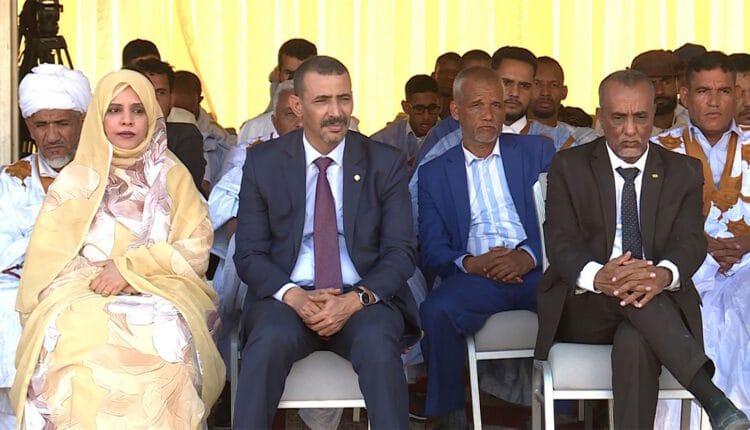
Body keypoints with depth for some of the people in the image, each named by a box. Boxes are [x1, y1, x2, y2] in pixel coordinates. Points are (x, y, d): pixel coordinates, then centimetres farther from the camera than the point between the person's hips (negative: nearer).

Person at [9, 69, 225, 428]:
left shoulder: (172, 177, 14)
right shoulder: (75, 180, 14)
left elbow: (197, 248, 3)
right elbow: (48, 258, 8)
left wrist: (131, 267, -10)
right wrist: (94, 276, -12)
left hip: (160, 296, 0)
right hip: (82, 297, 0)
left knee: (165, 357, -37)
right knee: (82, 362, -36)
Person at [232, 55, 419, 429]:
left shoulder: (386, 163, 6)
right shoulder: (263, 162, 6)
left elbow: (400, 252, 2)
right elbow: (249, 254, 4)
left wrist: (355, 299, -17)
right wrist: (293, 296, -17)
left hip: (364, 300, 0)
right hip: (288, 296, 0)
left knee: (377, 344, -34)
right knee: (270, 340, -34)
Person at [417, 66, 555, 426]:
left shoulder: (538, 151, 15)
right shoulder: (434, 174, 16)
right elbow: (432, 247, 8)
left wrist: (529, 256, -14)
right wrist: (469, 263, -14)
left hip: (535, 267, 0)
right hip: (474, 274, 0)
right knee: (436, 311, -32)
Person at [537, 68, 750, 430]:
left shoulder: (684, 172, 10)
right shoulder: (569, 167, 6)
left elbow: (690, 241, -5)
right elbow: (560, 242, -6)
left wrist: (664, 274, -32)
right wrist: (598, 277, -31)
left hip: (659, 302, 1)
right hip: (585, 307, 0)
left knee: (635, 342, -37)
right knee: (628, 293, -36)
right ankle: (709, 394, -45)